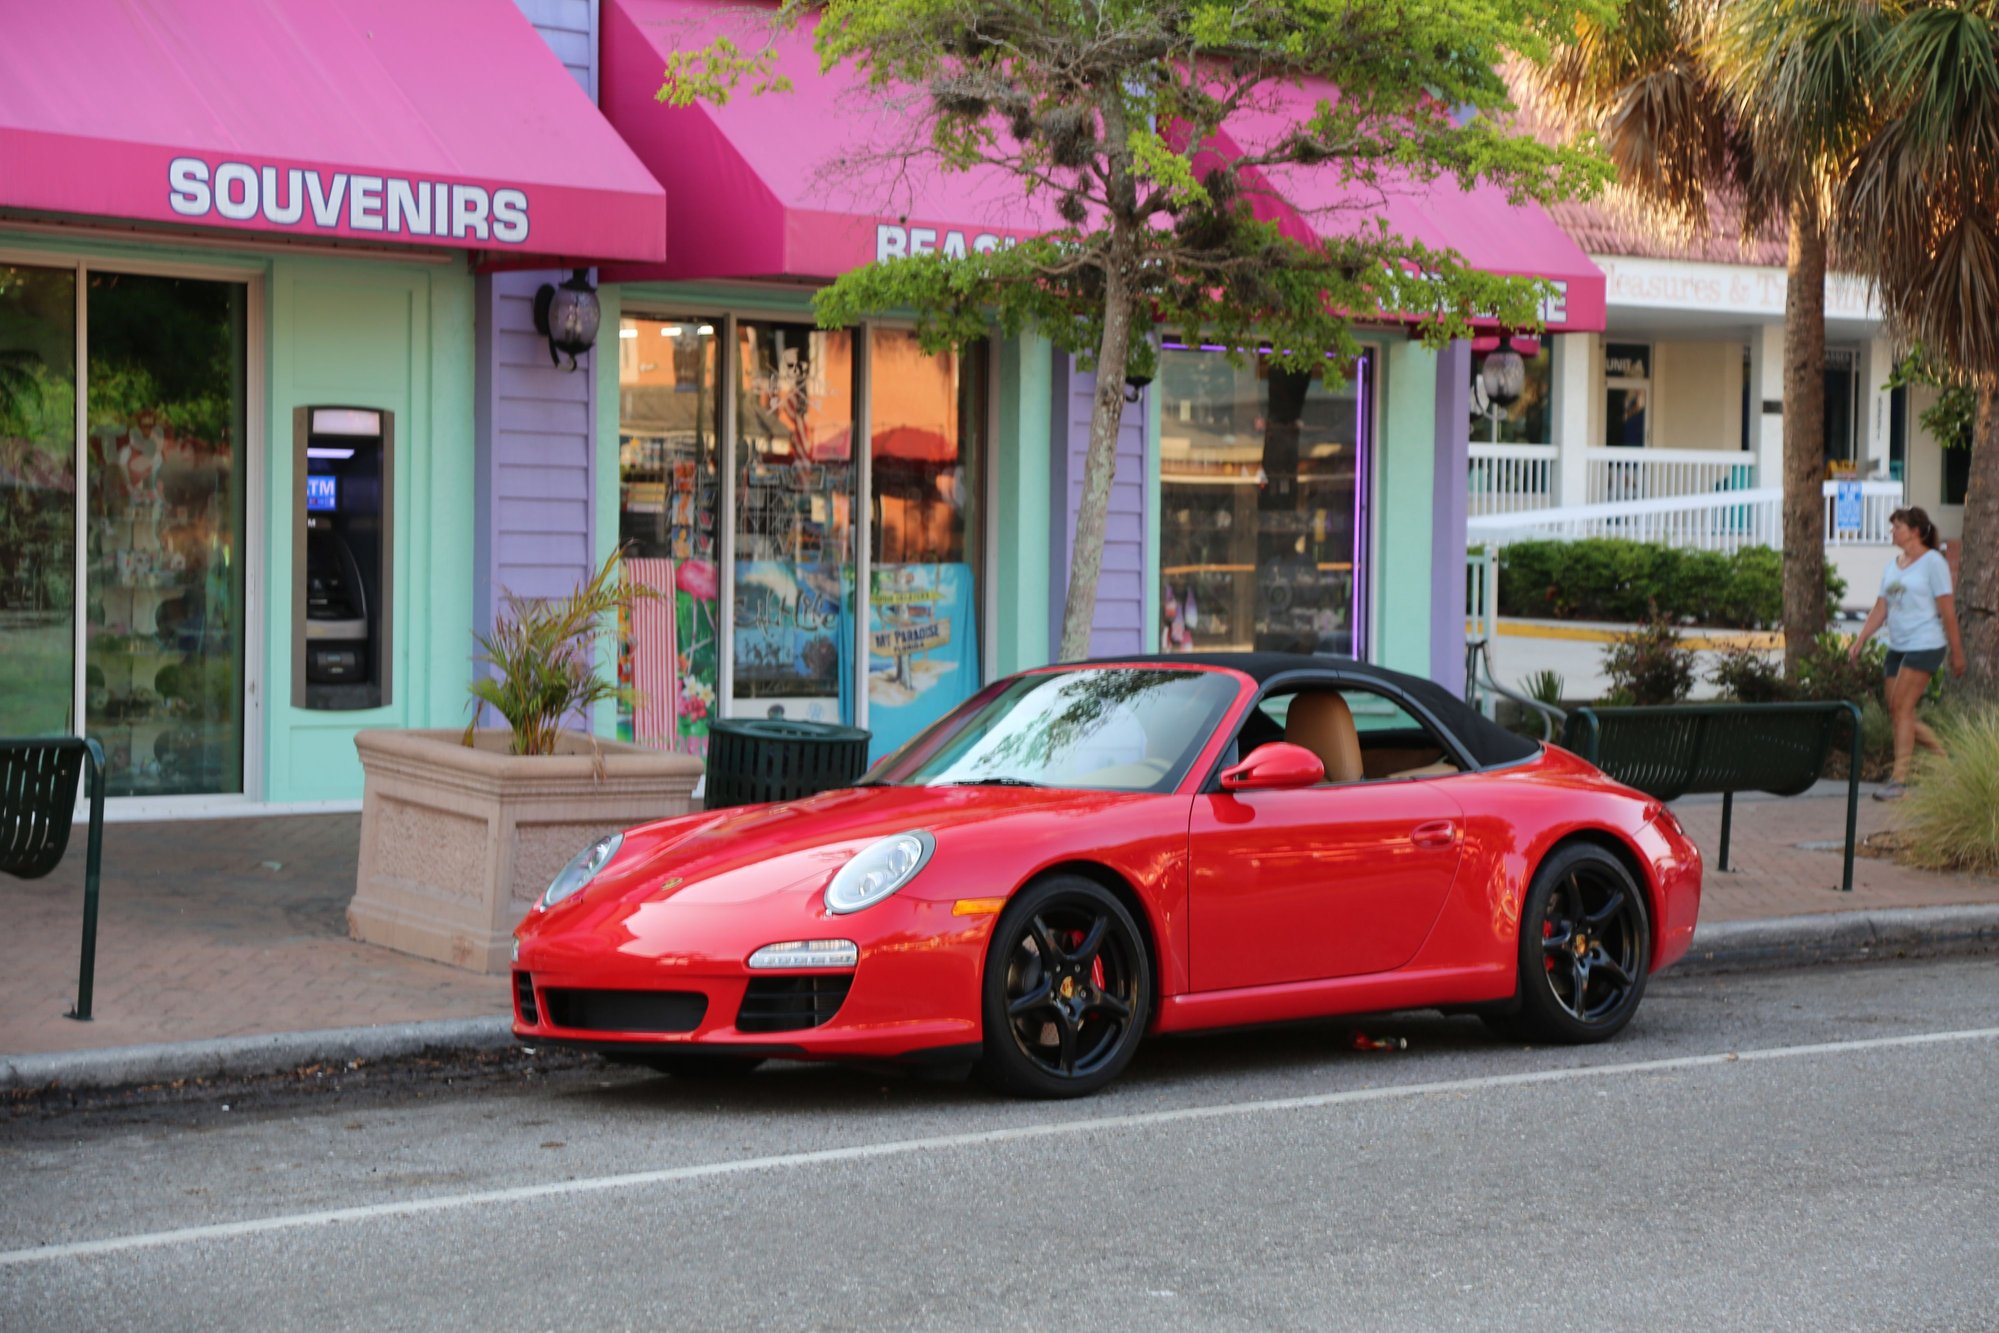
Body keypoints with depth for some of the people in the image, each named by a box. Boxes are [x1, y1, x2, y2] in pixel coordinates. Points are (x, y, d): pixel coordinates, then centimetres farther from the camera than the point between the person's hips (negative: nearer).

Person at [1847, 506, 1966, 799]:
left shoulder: (1933, 562, -7)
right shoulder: (1892, 566, 14)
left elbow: (1947, 610, -7)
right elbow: (1880, 609, 15)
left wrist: (1957, 653, -6)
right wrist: (1859, 641, 5)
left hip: (1925, 645, -8)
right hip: (1897, 647, 8)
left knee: (1901, 708, -13)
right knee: (1898, 712, 5)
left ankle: (1899, 778, -10)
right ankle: (1944, 757, 22)